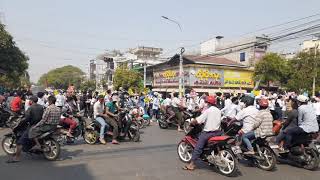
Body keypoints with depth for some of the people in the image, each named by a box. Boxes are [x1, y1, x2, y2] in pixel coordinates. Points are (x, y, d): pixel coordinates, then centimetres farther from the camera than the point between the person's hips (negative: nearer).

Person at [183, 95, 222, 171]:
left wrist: (192, 122, 0)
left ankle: (192, 164, -4)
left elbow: (198, 120, -17)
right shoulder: (218, 111, 7)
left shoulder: (208, 111, -12)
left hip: (208, 132, -7)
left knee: (198, 147, -4)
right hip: (217, 132, 7)